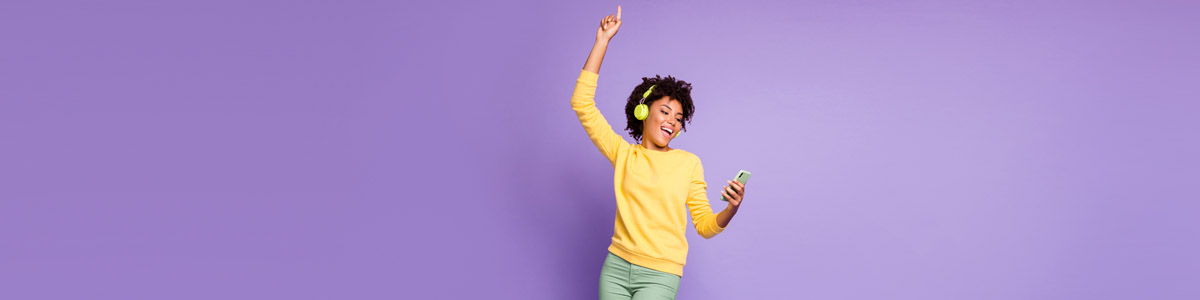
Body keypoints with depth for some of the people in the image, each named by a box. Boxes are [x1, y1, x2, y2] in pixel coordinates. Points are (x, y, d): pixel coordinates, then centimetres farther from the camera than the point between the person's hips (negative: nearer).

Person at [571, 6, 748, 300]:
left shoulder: (689, 163, 4)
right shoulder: (623, 153, 6)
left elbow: (705, 226, 5)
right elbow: (582, 104, 0)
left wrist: (731, 209, -17)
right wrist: (602, 41, 0)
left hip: (659, 275, -2)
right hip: (616, 267, 2)